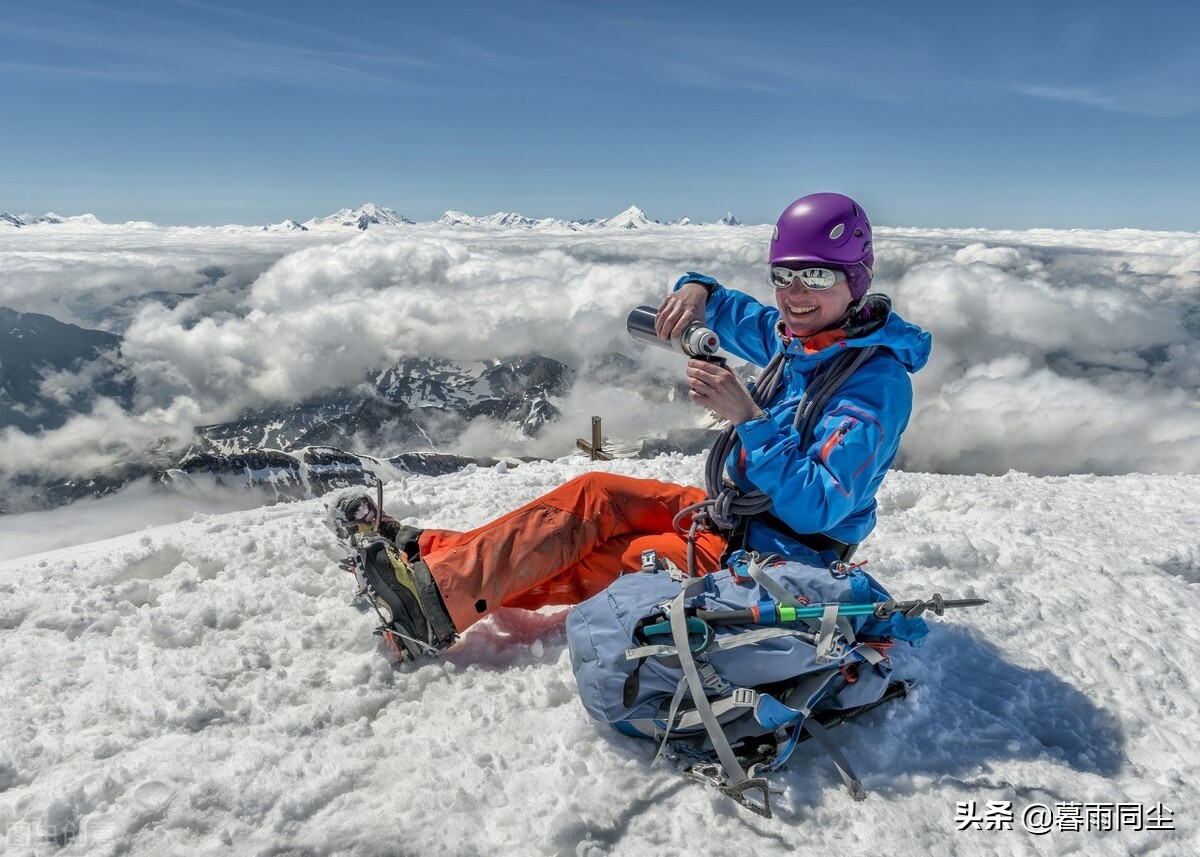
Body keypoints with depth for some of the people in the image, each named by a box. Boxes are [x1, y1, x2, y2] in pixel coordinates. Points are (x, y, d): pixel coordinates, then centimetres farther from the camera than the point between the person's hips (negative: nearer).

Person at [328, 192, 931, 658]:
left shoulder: (876, 382, -22)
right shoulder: (802, 336, 1)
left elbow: (816, 509, -29)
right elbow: (737, 317, 19)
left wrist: (747, 418, -37)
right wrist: (697, 290, -5)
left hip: (766, 558, -8)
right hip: (729, 510, 8)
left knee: (595, 562, -15)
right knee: (592, 497, -2)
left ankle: (438, 598, -6)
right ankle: (428, 553, -1)